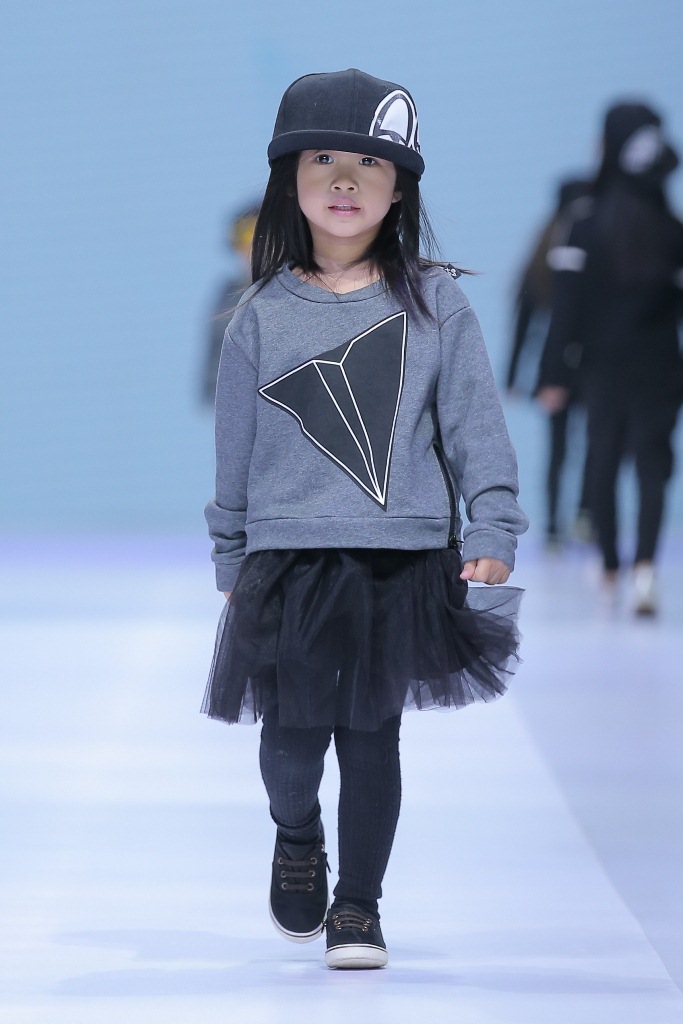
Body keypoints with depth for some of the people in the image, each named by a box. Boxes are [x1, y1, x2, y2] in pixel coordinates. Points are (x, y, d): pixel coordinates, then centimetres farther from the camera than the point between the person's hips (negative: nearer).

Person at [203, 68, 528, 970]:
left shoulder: (435, 305, 2)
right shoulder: (264, 316, 4)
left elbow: (475, 425, 1)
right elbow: (236, 449, 10)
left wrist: (492, 531, -6)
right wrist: (232, 561, 12)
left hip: (403, 560, 0)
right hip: (291, 558, 0)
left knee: (372, 733, 4)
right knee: (293, 729, -3)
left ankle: (359, 904, 17)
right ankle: (296, 839, 29)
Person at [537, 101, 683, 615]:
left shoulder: (586, 227, -6)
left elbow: (567, 306, -8)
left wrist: (554, 374, -5)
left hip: (603, 366, 1)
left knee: (604, 461, 15)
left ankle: (610, 566, 26)